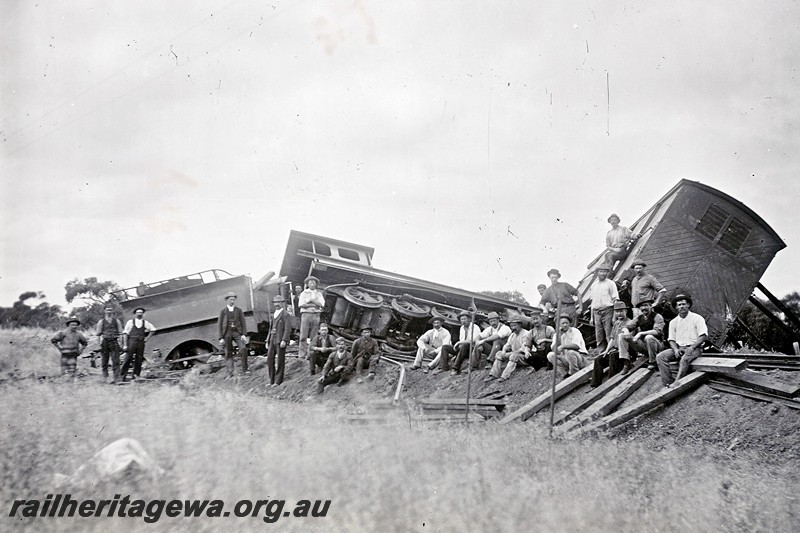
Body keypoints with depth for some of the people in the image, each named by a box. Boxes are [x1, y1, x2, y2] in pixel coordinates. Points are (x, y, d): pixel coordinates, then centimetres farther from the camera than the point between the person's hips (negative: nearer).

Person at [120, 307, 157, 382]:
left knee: (139, 360, 0)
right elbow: (125, 334, 0)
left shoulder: (145, 323, 12)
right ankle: (122, 375, -3)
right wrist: (125, 345, -8)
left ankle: (136, 376, 4)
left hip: (141, 343, 3)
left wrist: (147, 338, 13)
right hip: (131, 342, -3)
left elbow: (153, 329, 25)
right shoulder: (130, 322, 3)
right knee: (127, 359, -7)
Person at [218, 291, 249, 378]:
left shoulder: (239, 310, 7)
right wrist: (221, 338, -4)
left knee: (243, 348, -19)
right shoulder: (223, 311, 5)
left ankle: (244, 369, -9)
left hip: (237, 332, 0)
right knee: (228, 353, 0)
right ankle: (230, 373, 5)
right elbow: (219, 325, 4)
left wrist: (244, 334, -9)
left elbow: (243, 323, 4)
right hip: (227, 333, 0)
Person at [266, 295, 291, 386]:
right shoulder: (273, 315, 19)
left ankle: (278, 381, 5)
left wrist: (284, 340, -21)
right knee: (269, 360, 4)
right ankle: (272, 381, 12)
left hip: (280, 340, -7)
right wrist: (267, 341, 17)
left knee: (280, 361, -1)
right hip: (272, 340, 7)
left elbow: (288, 328, -13)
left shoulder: (285, 314, -5)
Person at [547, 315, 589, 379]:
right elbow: (554, 349, -9)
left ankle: (574, 374, -13)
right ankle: (567, 373, -7)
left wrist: (563, 346, -33)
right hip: (565, 359, 5)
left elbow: (577, 346, -25)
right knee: (550, 355, -15)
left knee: (570, 352, -36)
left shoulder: (574, 331, -8)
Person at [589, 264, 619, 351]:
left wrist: (614, 317, -10)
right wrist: (592, 317, 16)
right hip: (596, 311, 5)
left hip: (607, 310, -5)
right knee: (599, 337, 3)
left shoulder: (610, 284, 2)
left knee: (609, 335, -10)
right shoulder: (594, 285, 17)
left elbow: (616, 300, -2)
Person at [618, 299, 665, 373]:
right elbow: (626, 327, 7)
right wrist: (626, 331, -18)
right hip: (643, 345, 6)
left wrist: (641, 333, -29)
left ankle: (652, 362, -17)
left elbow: (657, 331, -24)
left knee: (649, 337, -39)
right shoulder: (639, 318, 8)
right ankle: (626, 363, -13)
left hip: (657, 344, -6)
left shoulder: (657, 317, -8)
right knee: (622, 336, -7)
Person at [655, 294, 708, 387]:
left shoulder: (697, 318, 0)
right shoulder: (673, 322, 14)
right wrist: (676, 349, -9)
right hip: (679, 348, 5)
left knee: (685, 359, -38)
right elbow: (671, 340, 13)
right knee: (660, 357, -19)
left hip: (694, 348, -5)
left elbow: (704, 336, -7)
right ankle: (668, 383, -26)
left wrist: (692, 347, -19)